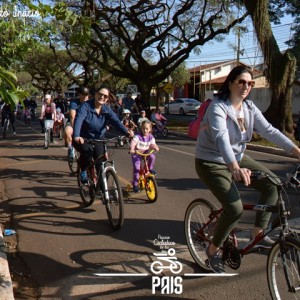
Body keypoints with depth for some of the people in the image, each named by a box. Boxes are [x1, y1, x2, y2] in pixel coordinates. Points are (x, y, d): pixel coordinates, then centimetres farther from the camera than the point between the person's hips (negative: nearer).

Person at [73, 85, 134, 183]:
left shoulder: (107, 109, -5)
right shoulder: (85, 106, -19)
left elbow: (116, 121, -20)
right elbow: (78, 120, -34)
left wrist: (126, 131, -40)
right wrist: (76, 136, -53)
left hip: (98, 138, 4)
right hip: (83, 138, -4)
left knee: (100, 160, -12)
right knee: (88, 150, -32)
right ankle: (83, 171, -4)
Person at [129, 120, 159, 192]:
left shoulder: (151, 137, 0)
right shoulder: (138, 136, -16)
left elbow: (153, 144, 1)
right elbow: (133, 143, -29)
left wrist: (156, 147, -23)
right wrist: (132, 149, -49)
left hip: (145, 153, 4)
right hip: (136, 154, -4)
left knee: (152, 156, -27)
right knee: (136, 168, -15)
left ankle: (150, 169, 0)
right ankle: (135, 184, -2)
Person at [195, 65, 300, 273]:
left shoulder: (249, 108, 0)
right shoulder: (218, 107, -22)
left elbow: (269, 131, -9)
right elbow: (221, 138, -38)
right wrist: (234, 168, -54)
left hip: (238, 158, 7)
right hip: (212, 162, -7)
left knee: (272, 184, -7)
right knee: (235, 209, -21)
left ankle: (258, 233, 10)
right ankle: (214, 249, 4)